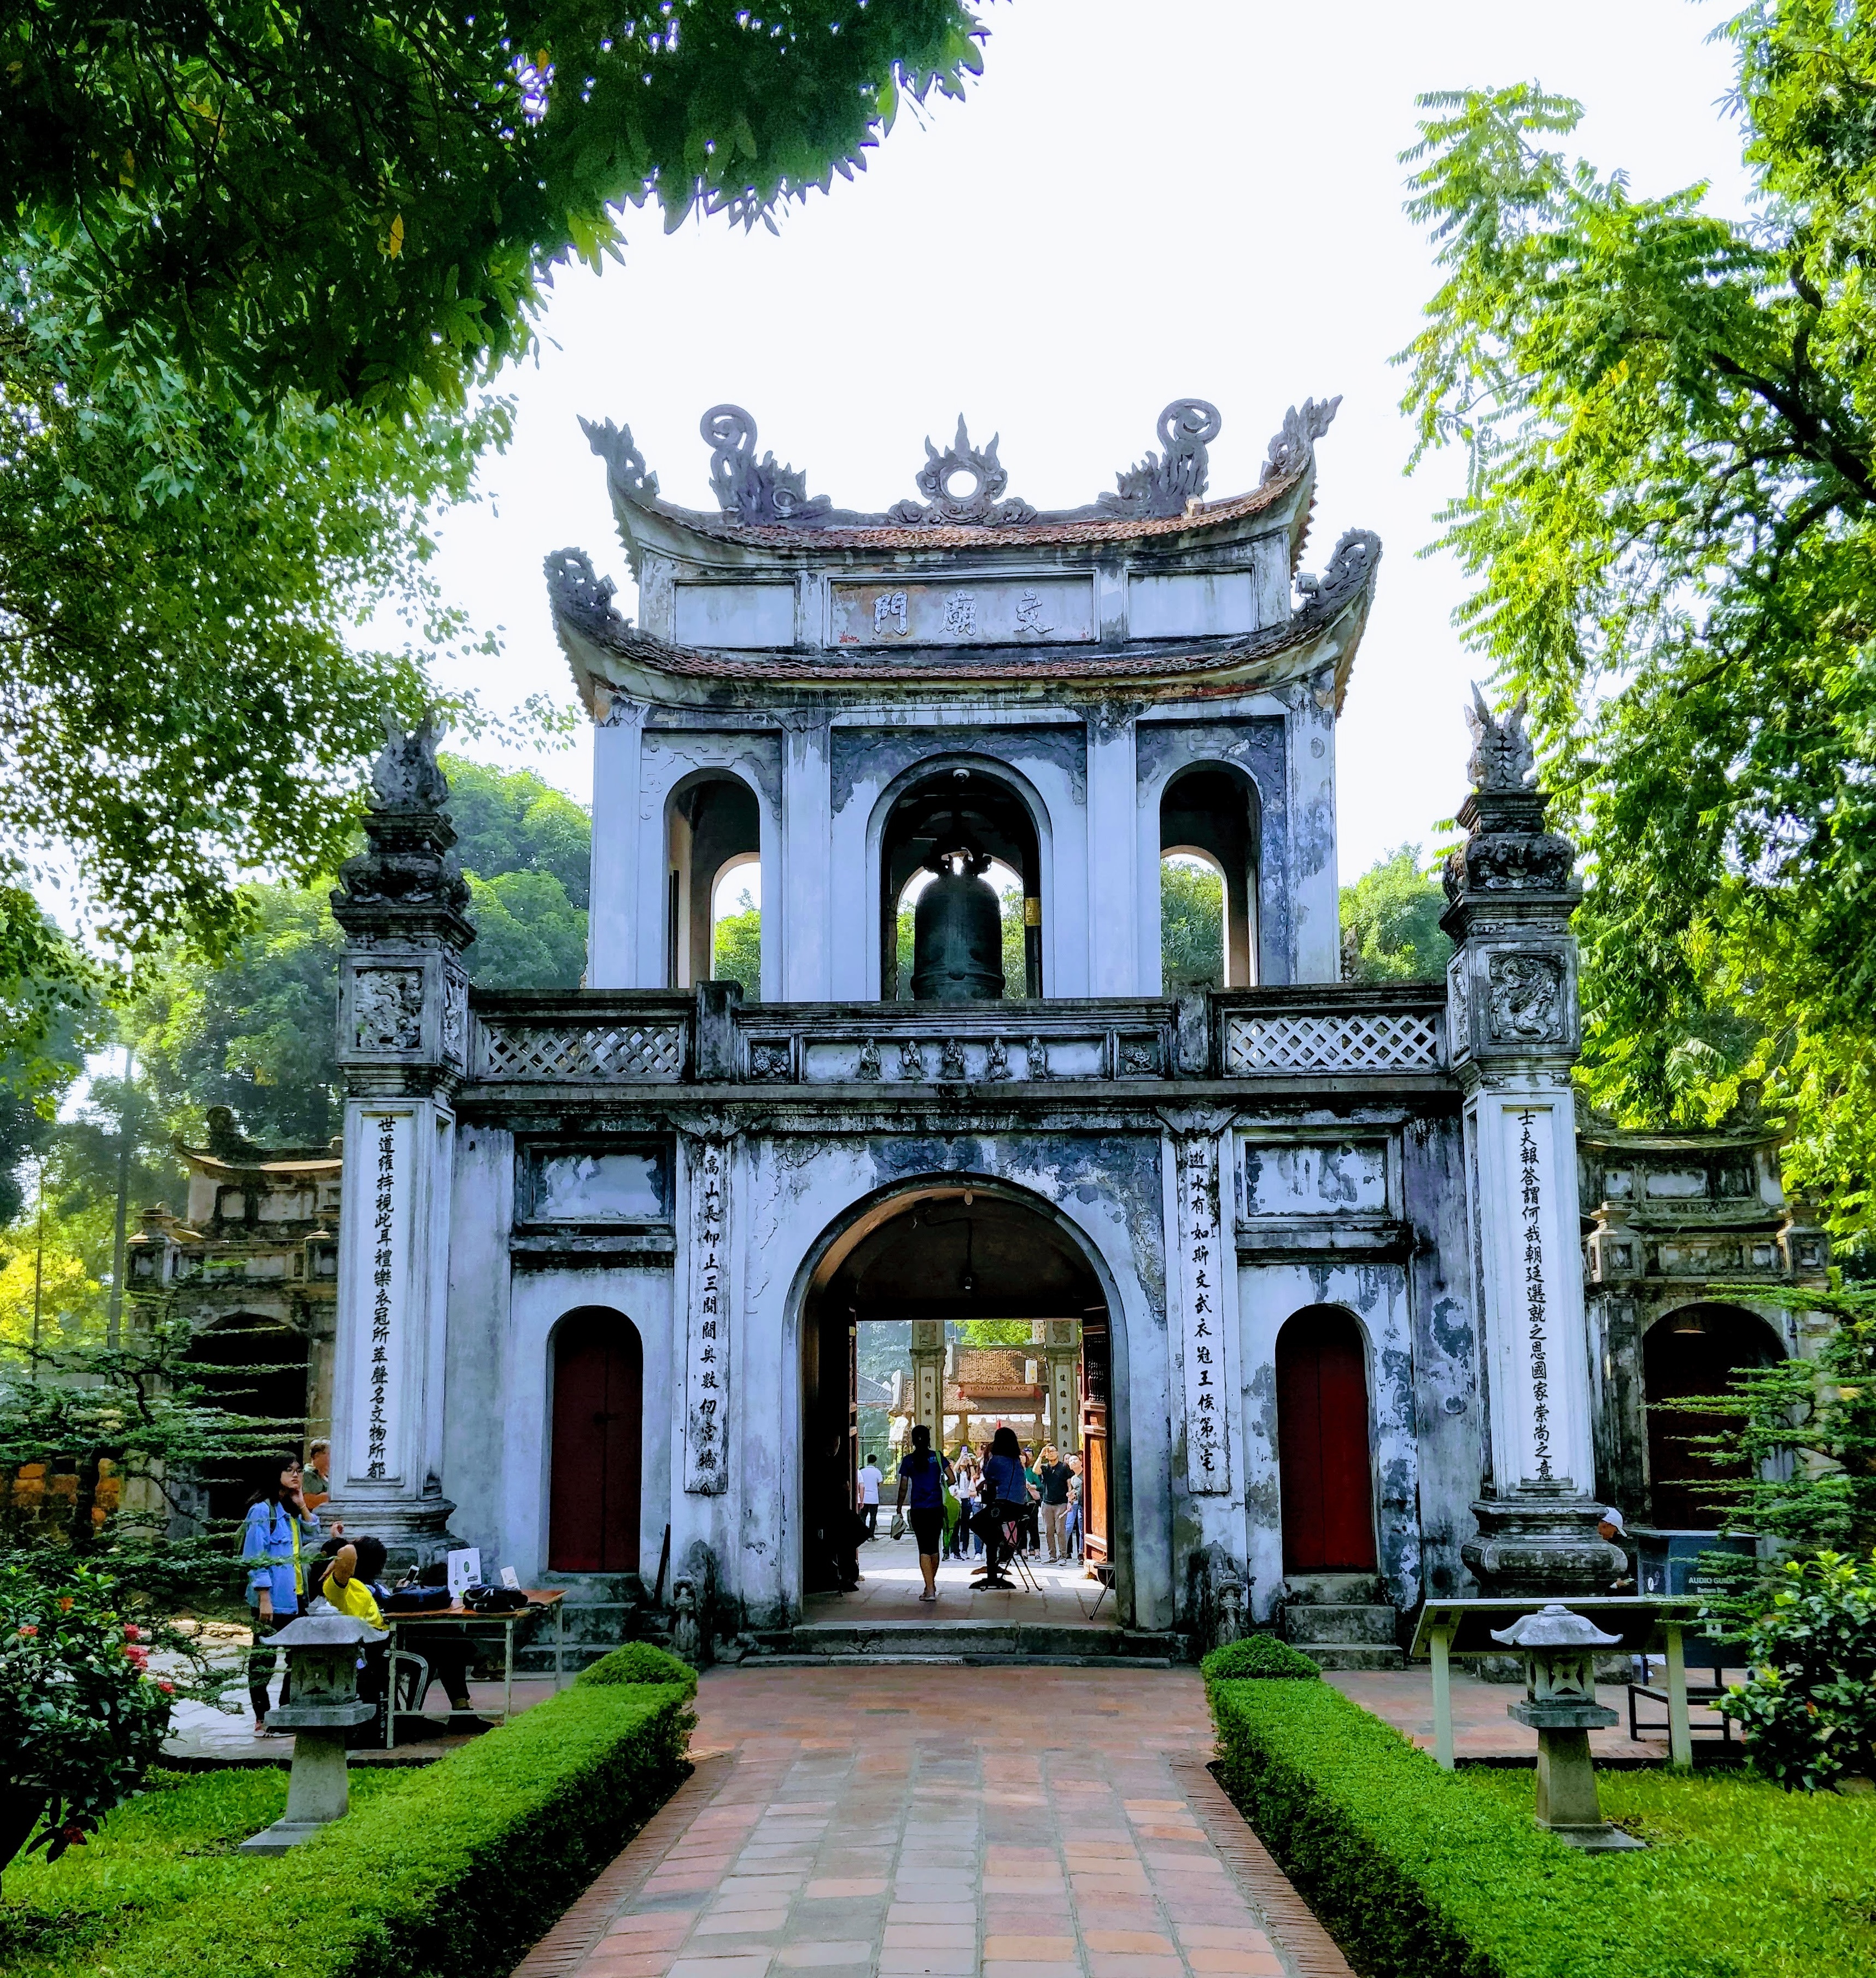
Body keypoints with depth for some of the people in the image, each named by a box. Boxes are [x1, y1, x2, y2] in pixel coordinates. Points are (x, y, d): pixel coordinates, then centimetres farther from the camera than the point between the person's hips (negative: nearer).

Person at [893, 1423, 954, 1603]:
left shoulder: (908, 1460, -1)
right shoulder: (937, 1457, 1)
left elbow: (903, 1487, 0)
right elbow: (951, 1479, -5)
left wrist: (899, 1507, 14)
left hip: (918, 1510, -2)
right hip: (937, 1508, 2)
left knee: (924, 1549, -2)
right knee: (934, 1547, 16)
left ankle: (930, 1590, -12)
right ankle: (932, 1584, 30)